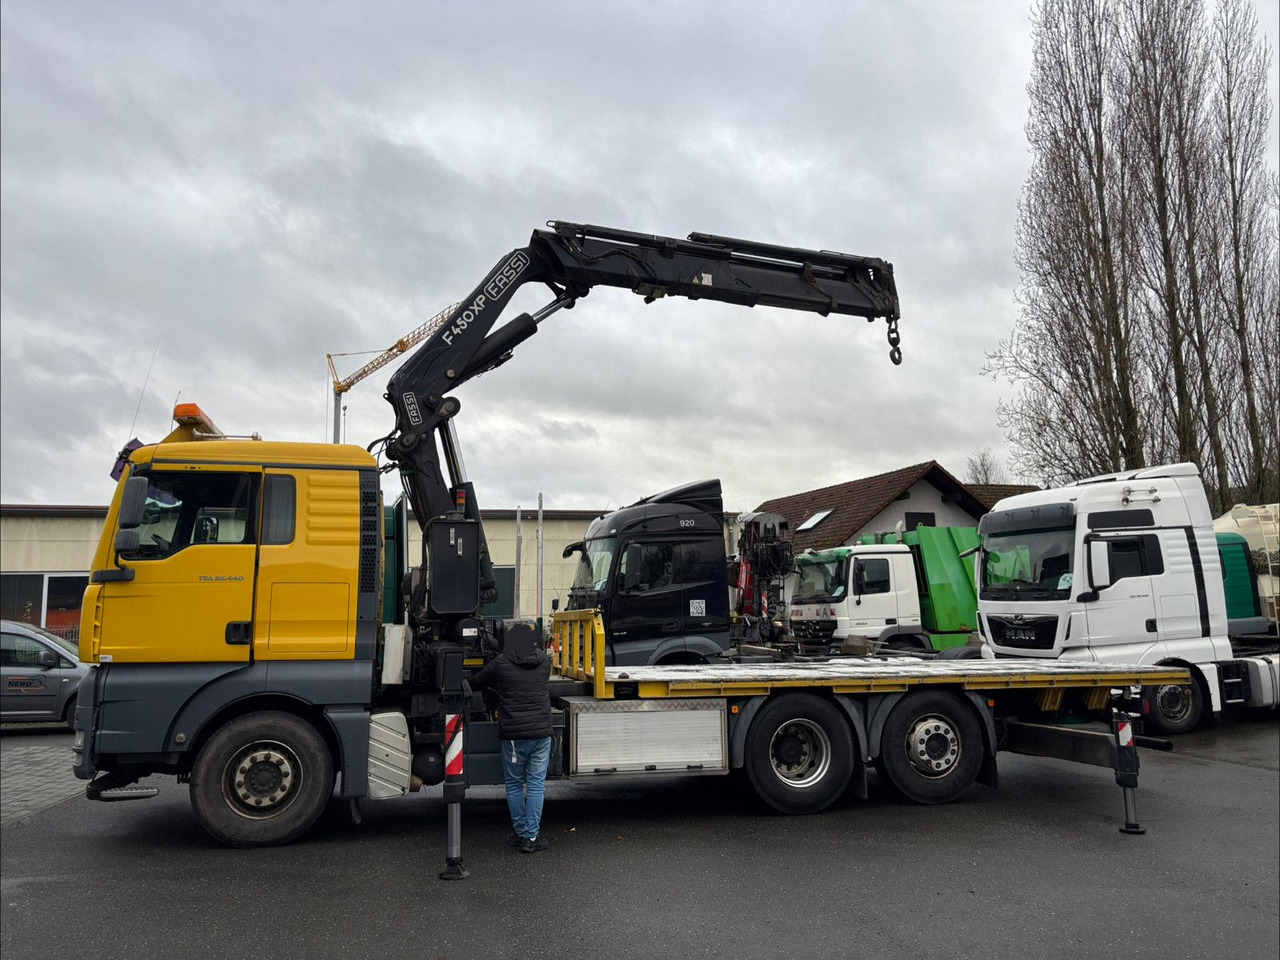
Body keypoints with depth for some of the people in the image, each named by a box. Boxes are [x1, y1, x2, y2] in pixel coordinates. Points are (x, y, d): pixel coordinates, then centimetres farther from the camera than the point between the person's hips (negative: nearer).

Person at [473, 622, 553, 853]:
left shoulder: (501, 663, -6)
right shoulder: (544, 661, 2)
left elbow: (479, 681, 9)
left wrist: (498, 686, 31)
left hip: (513, 736, -2)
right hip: (541, 733, 2)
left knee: (514, 785, 13)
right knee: (536, 785, 7)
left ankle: (520, 832, 19)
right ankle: (532, 837, 7)